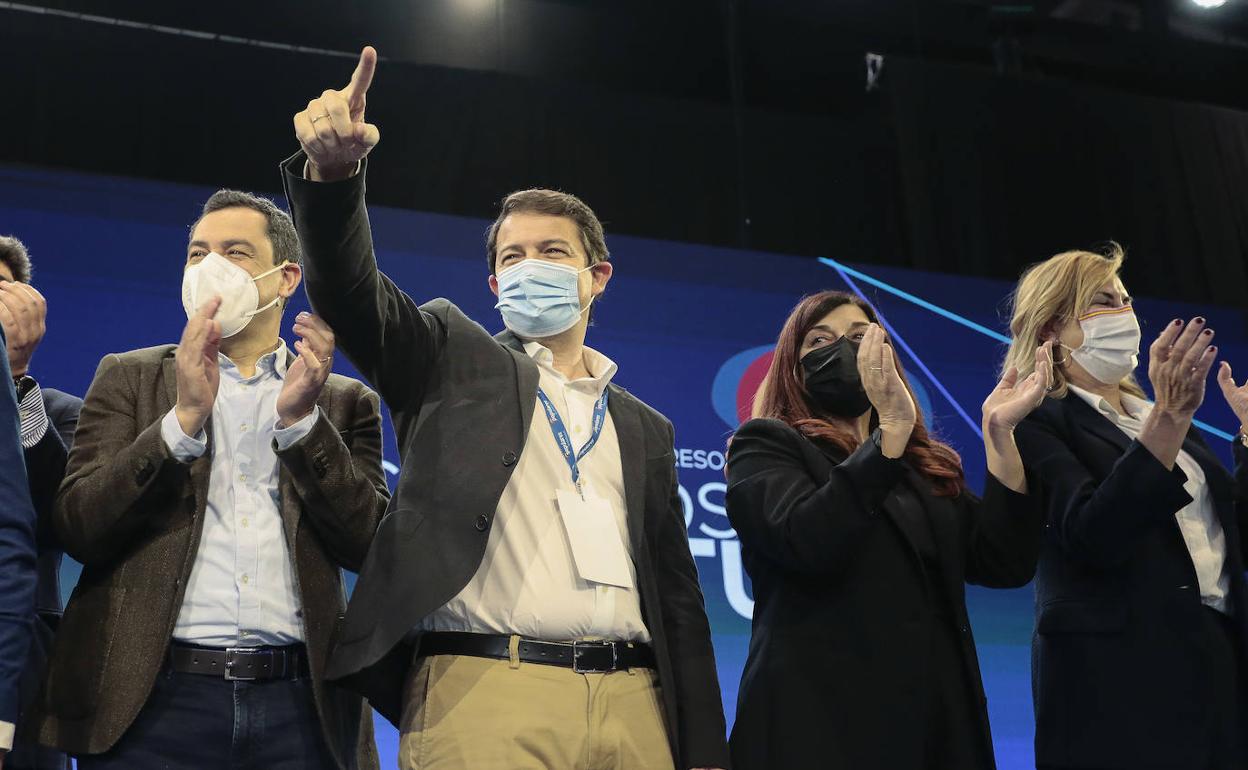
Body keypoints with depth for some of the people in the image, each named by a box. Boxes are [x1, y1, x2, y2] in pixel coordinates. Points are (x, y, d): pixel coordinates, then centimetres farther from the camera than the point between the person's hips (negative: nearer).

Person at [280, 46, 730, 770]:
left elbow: (678, 596, 16)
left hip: (634, 707, 3)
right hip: (482, 690, -3)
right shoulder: (452, 357, 13)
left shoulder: (644, 430, 19)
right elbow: (353, 288, -5)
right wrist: (333, 169, -24)